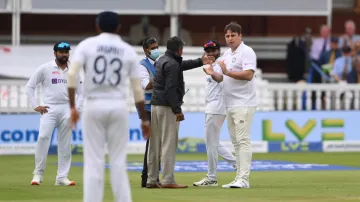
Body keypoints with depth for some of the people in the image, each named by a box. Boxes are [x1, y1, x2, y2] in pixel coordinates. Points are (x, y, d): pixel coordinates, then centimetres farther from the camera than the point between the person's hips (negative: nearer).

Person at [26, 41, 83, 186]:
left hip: (67, 110, 3)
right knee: (43, 137, -19)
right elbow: (30, 86, 3)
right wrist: (35, 106, -5)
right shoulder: (45, 69, 1)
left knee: (65, 143, 2)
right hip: (49, 109, -3)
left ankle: (62, 177, 6)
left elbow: (80, 93, 14)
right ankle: (38, 174, -13)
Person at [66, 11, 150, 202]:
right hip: (119, 107, 1)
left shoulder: (87, 45, 2)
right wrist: (144, 119, 10)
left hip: (93, 107, -1)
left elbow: (71, 74, -12)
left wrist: (72, 106, -10)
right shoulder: (128, 51, 6)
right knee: (119, 162, 6)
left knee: (93, 162, 0)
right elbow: (137, 89, 4)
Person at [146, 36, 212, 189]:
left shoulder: (161, 61, 16)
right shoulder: (172, 64, -13)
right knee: (169, 143, -8)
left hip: (155, 105, 9)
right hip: (167, 107, -9)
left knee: (154, 144, 9)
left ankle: (151, 180, 11)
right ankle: (167, 180, -11)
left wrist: (200, 62, 39)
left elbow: (182, 65, 32)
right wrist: (177, 110, -19)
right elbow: (170, 89, -19)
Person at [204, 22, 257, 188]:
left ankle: (243, 178, -16)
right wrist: (213, 74, 2)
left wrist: (227, 72, -23)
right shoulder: (227, 54, 18)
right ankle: (239, 178, 14)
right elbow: (222, 78, 22)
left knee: (242, 140, -13)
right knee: (236, 142, 10)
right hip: (230, 105, 9)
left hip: (243, 104, -9)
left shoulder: (246, 52, -8)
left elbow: (248, 75, -20)